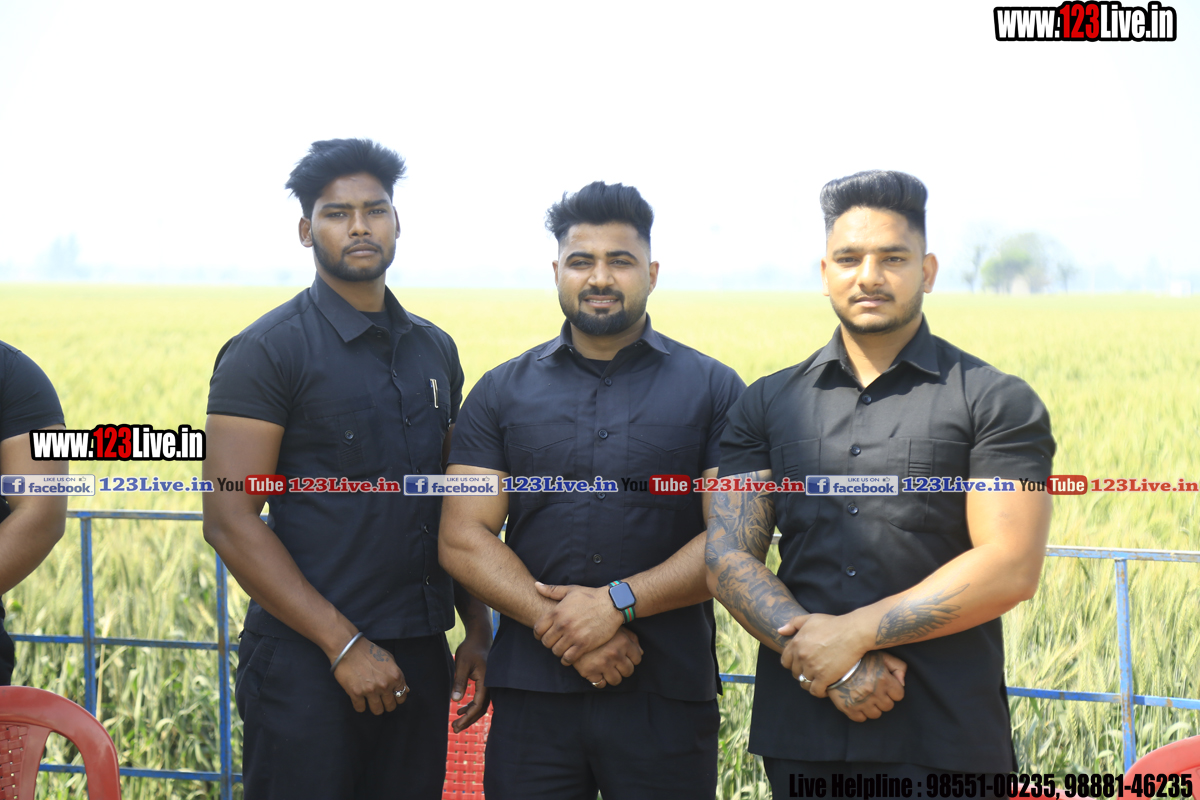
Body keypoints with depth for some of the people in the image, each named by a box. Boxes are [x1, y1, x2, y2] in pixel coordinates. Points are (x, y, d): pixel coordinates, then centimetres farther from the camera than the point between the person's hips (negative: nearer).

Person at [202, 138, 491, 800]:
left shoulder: (435, 350, 12)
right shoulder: (268, 350, -7)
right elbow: (229, 521, -14)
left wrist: (478, 628, 9)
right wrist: (344, 644, -16)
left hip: (418, 656, 6)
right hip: (306, 660, -6)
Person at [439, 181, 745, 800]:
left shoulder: (712, 390, 5)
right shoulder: (501, 393, 9)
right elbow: (462, 539, 1)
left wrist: (619, 602, -15)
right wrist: (559, 627, -12)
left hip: (667, 697, -1)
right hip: (531, 694, 1)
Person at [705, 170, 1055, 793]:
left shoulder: (997, 403, 0)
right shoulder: (766, 405, 10)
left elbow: (1010, 568, -10)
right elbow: (727, 558, 1)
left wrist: (854, 632, -14)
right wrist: (835, 668, -13)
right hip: (800, 731, 3)